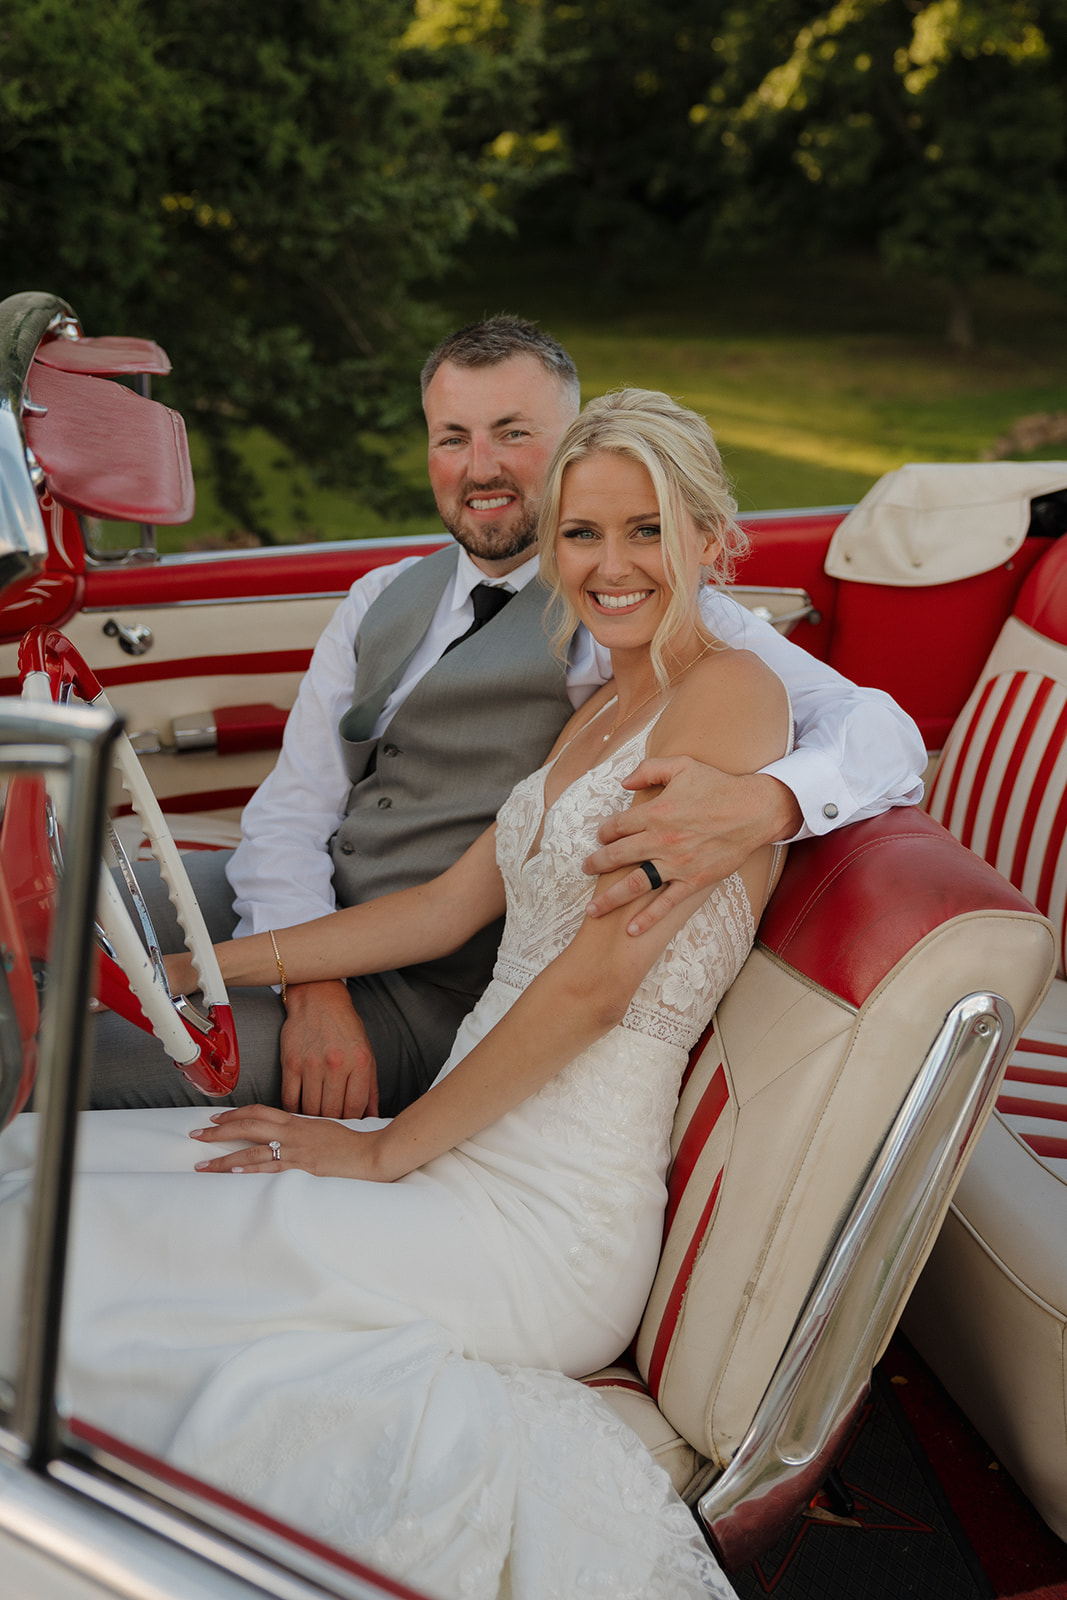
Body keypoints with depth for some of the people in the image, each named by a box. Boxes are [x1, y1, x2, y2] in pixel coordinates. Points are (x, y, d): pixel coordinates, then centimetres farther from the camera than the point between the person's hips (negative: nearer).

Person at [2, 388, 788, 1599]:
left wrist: (384, 1152, -9)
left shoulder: (732, 692, -11)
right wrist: (194, 969, 16)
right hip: (469, 1154, 9)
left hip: (545, 1222, -9)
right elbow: (447, 907, 17)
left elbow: (598, 981, -16)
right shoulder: (600, 714, 16)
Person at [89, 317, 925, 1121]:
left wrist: (762, 803, -39)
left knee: (71, 1062, -25)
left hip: (419, 997, -6)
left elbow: (882, 730, -15)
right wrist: (313, 987, -15)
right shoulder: (381, 600, 13)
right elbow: (293, 805, 5)